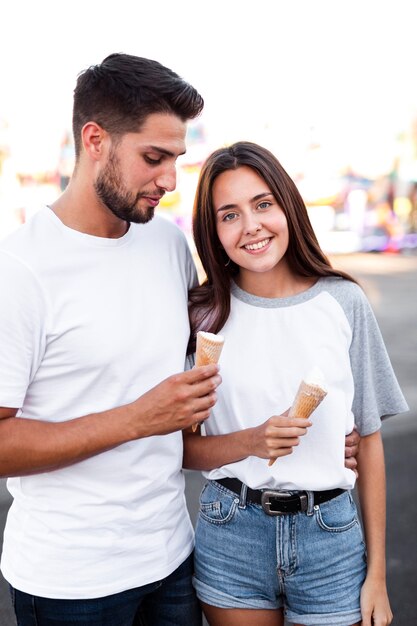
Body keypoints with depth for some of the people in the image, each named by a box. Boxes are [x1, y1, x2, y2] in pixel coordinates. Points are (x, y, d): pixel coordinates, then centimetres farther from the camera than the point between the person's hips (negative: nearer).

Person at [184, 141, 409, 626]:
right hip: (230, 534, 0)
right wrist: (251, 442, -20)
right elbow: (182, 448, 0)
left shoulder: (344, 302, -6)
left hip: (330, 535, 0)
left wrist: (377, 573, 1)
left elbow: (368, 441, 0)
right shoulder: (202, 315, -5)